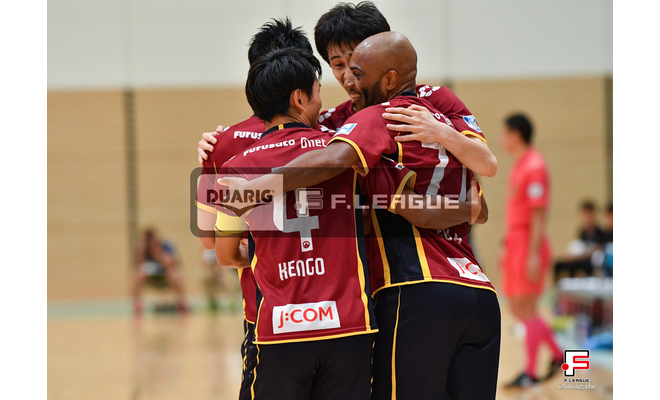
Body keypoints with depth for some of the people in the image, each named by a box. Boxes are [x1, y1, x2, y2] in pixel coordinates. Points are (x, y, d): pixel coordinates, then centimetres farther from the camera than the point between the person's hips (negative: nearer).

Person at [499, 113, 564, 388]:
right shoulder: (518, 166, 16)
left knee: (526, 308, -6)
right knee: (517, 308, 11)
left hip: (529, 245, -10)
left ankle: (530, 373, -2)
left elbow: (539, 214, -18)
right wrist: (507, 248, 21)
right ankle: (558, 354, 21)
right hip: (515, 242, 10)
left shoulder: (534, 167, -14)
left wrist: (533, 255, -21)